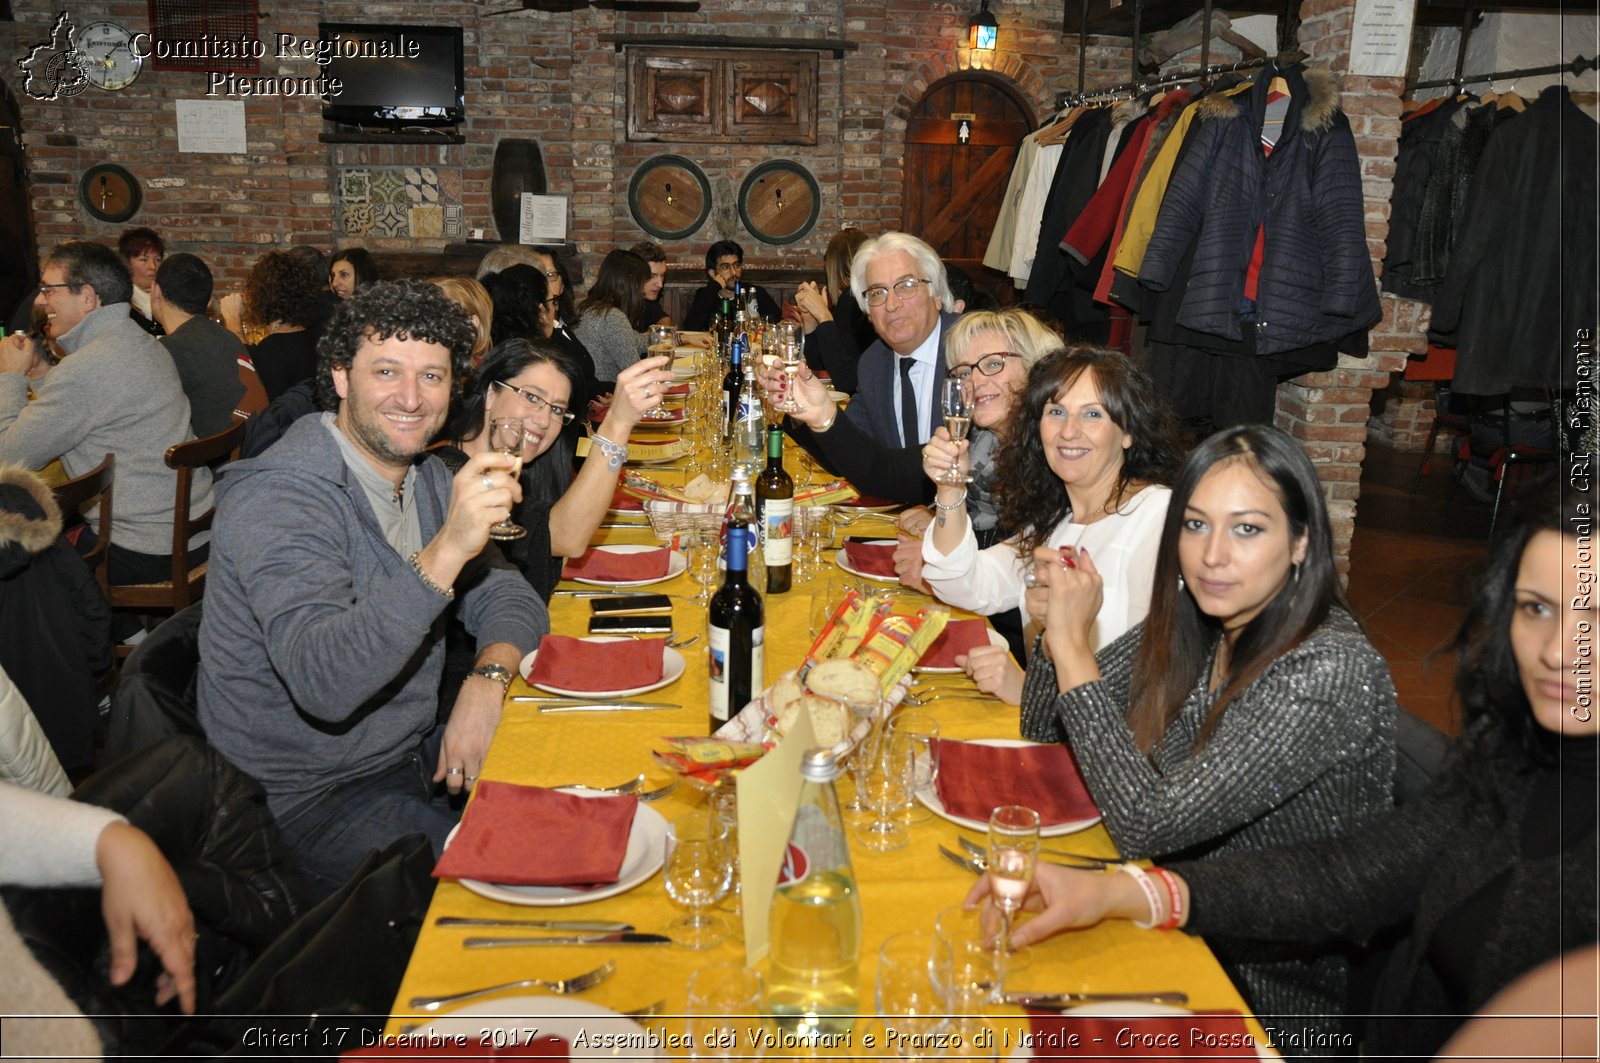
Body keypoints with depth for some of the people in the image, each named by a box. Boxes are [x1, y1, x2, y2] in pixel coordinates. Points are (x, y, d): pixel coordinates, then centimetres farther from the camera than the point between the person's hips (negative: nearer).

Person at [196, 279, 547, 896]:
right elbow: (323, 683, -35)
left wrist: (487, 679, -16)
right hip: (312, 795, -8)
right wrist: (445, 553, -46)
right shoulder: (278, 495, -21)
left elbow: (508, 597, 6)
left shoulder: (425, 476, 5)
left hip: (417, 750, 8)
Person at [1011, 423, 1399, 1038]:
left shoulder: (1332, 674, -26)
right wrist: (1057, 628, -17)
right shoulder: (1190, 625, -6)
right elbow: (1046, 732, 2)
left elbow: (1148, 825, -30)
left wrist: (1073, 646, -27)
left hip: (1270, 989, -5)